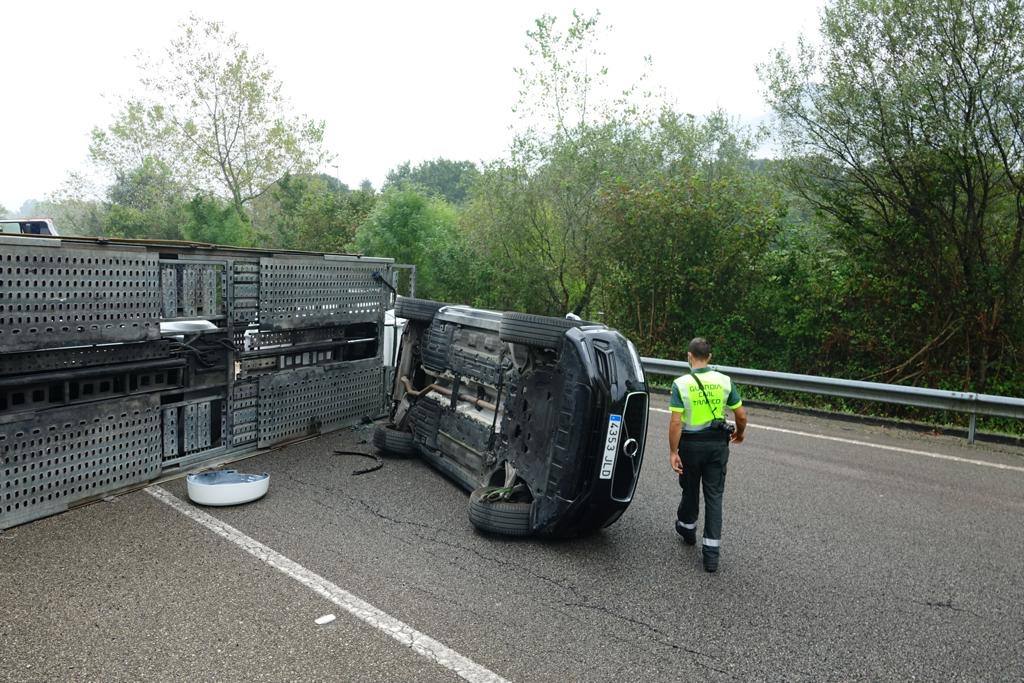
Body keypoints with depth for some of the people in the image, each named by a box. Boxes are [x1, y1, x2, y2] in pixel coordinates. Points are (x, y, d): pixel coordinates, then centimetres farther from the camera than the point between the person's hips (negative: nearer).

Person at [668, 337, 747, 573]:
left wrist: (673, 452, -9)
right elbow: (741, 415, 2)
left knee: (690, 490, 18)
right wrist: (739, 433, 22)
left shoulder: (681, 384, -11)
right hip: (717, 444, 2)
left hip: (691, 444, -1)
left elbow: (675, 422, -15)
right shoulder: (724, 381, -4)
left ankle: (686, 529, 42)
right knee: (714, 496, 6)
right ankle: (711, 552, 5)